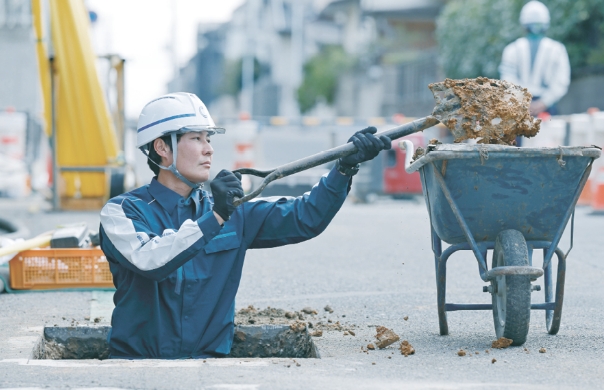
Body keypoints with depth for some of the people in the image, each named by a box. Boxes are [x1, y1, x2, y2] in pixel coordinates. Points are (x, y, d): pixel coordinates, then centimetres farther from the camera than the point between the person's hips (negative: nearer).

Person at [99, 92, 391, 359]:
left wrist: (345, 166, -10)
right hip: (137, 363, -3)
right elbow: (149, 262, -23)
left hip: (207, 363, 3)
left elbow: (304, 218, 3)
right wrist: (214, 218, -29)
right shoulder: (123, 212, -4)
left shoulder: (233, 213, 9)